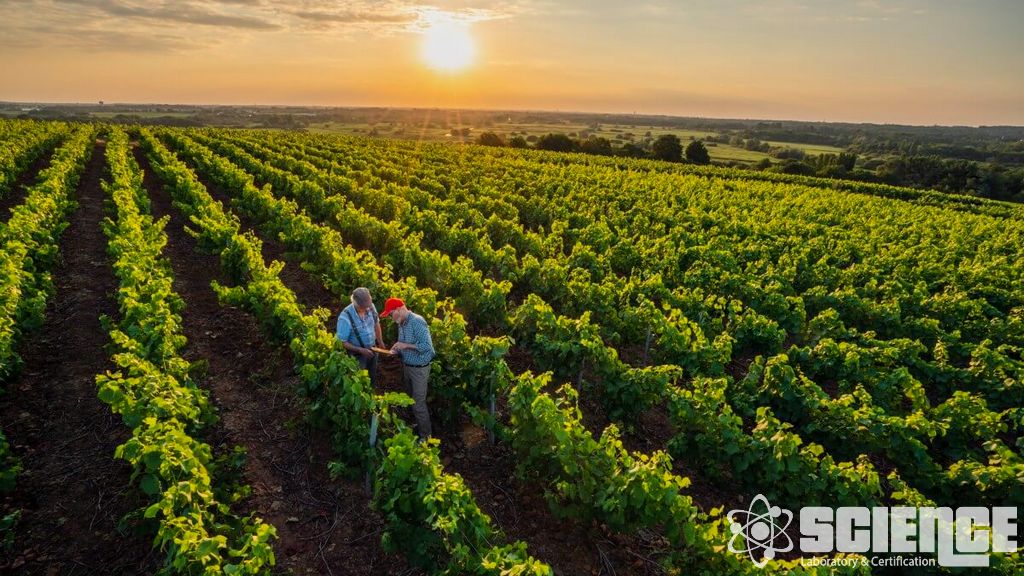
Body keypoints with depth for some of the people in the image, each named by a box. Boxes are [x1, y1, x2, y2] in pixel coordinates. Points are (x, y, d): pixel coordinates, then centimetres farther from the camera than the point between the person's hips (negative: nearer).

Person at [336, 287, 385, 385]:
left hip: (372, 350, 5)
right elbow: (342, 342, -24)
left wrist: (380, 342, 12)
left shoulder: (370, 307, -18)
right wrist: (361, 350, -28)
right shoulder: (345, 318, -33)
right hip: (357, 355, -5)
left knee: (373, 379, 26)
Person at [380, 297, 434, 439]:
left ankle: (425, 435, 12)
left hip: (419, 369, -8)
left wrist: (405, 345, -27)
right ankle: (419, 424, 37)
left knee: (419, 403, -1)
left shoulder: (417, 322, -24)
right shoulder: (401, 324, 3)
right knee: (412, 399, 19)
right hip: (407, 366, 8)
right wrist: (396, 350, -6)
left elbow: (426, 346, -30)